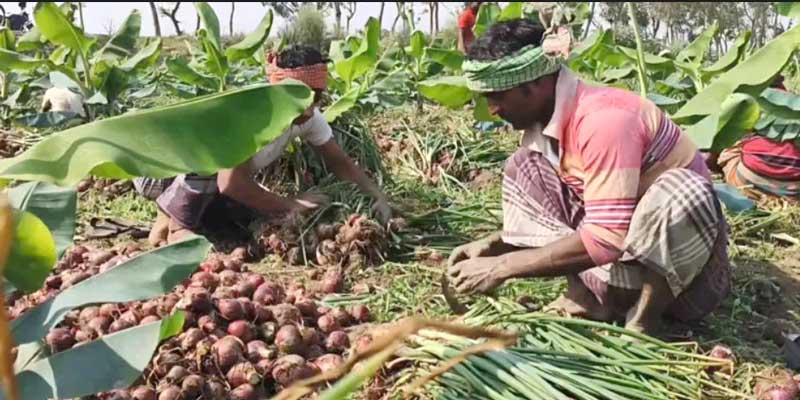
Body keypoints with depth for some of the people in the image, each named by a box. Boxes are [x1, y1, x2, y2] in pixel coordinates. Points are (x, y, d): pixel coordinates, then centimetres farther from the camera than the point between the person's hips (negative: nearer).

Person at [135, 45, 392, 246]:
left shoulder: (309, 117, -17)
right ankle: (171, 223, 8)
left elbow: (339, 161, -8)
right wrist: (290, 205, -36)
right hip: (179, 169, -7)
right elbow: (231, 182, -43)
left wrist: (376, 196, -23)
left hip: (220, 177, 7)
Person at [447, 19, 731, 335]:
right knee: (525, 168, -4)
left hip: (684, 238, -7)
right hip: (626, 244, 7)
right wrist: (492, 245, -7)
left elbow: (605, 238, -33)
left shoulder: (604, 118, -29)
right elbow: (545, 210, 9)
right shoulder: (545, 117, -4)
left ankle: (643, 321, -17)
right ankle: (590, 295, -6)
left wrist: (503, 267, -28)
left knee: (677, 192, -39)